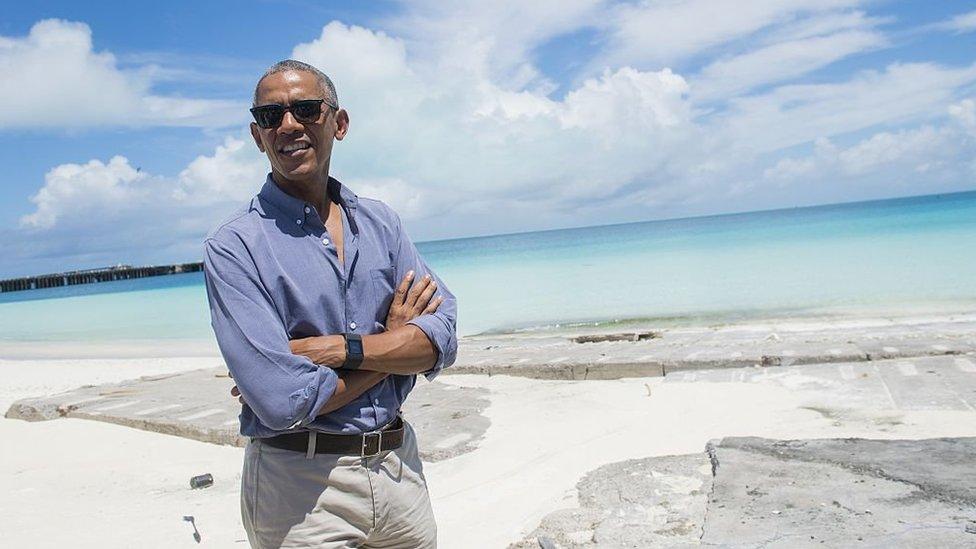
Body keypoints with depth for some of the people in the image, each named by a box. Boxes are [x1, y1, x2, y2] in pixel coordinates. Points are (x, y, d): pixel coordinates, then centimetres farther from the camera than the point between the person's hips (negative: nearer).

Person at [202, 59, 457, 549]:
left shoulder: (380, 222, 5)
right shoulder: (232, 247, -11)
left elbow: (442, 340, -4)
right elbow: (283, 401, -21)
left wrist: (340, 348, -18)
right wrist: (391, 343, -8)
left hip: (399, 466, 5)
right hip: (302, 492, -4)